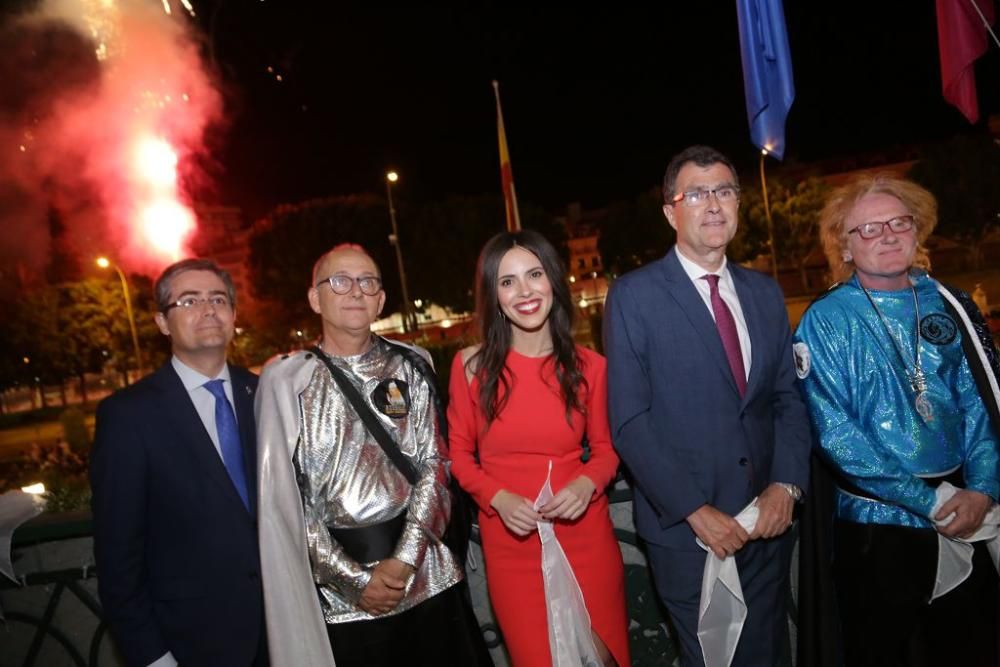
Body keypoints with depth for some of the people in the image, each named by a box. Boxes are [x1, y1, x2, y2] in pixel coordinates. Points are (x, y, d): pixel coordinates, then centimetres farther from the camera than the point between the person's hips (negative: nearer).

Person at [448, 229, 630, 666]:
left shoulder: (589, 367, -4)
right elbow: (459, 454, 1)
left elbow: (606, 448, 6)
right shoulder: (471, 366, -6)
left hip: (585, 538, 1)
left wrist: (587, 484, -15)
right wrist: (499, 499, -15)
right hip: (510, 545, 0)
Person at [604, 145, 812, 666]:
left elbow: (788, 398, 8)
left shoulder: (765, 292, 7)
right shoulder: (633, 296, -9)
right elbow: (629, 422, -13)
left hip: (767, 521, 5)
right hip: (686, 527, -4)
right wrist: (694, 510, -16)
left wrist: (786, 484, -6)